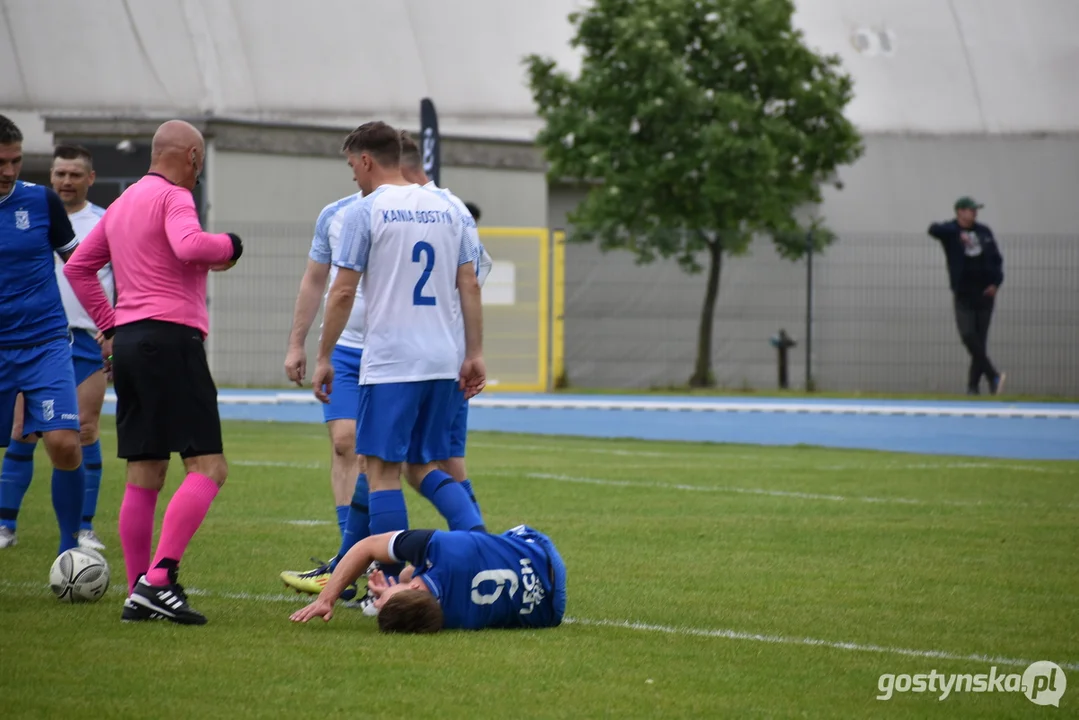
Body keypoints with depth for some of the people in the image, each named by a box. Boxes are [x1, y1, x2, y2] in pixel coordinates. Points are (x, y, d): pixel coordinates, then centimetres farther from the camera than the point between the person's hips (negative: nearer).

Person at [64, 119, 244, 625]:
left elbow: (77, 267, 27)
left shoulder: (123, 203, 20)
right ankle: (158, 580, -21)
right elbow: (188, 245, -27)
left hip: (128, 341, 9)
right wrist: (228, 245, -7)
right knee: (208, 466, -10)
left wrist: (109, 326, 25)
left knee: (144, 475, 11)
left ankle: (138, 594, 10)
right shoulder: (173, 196, -6)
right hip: (171, 338, -9)